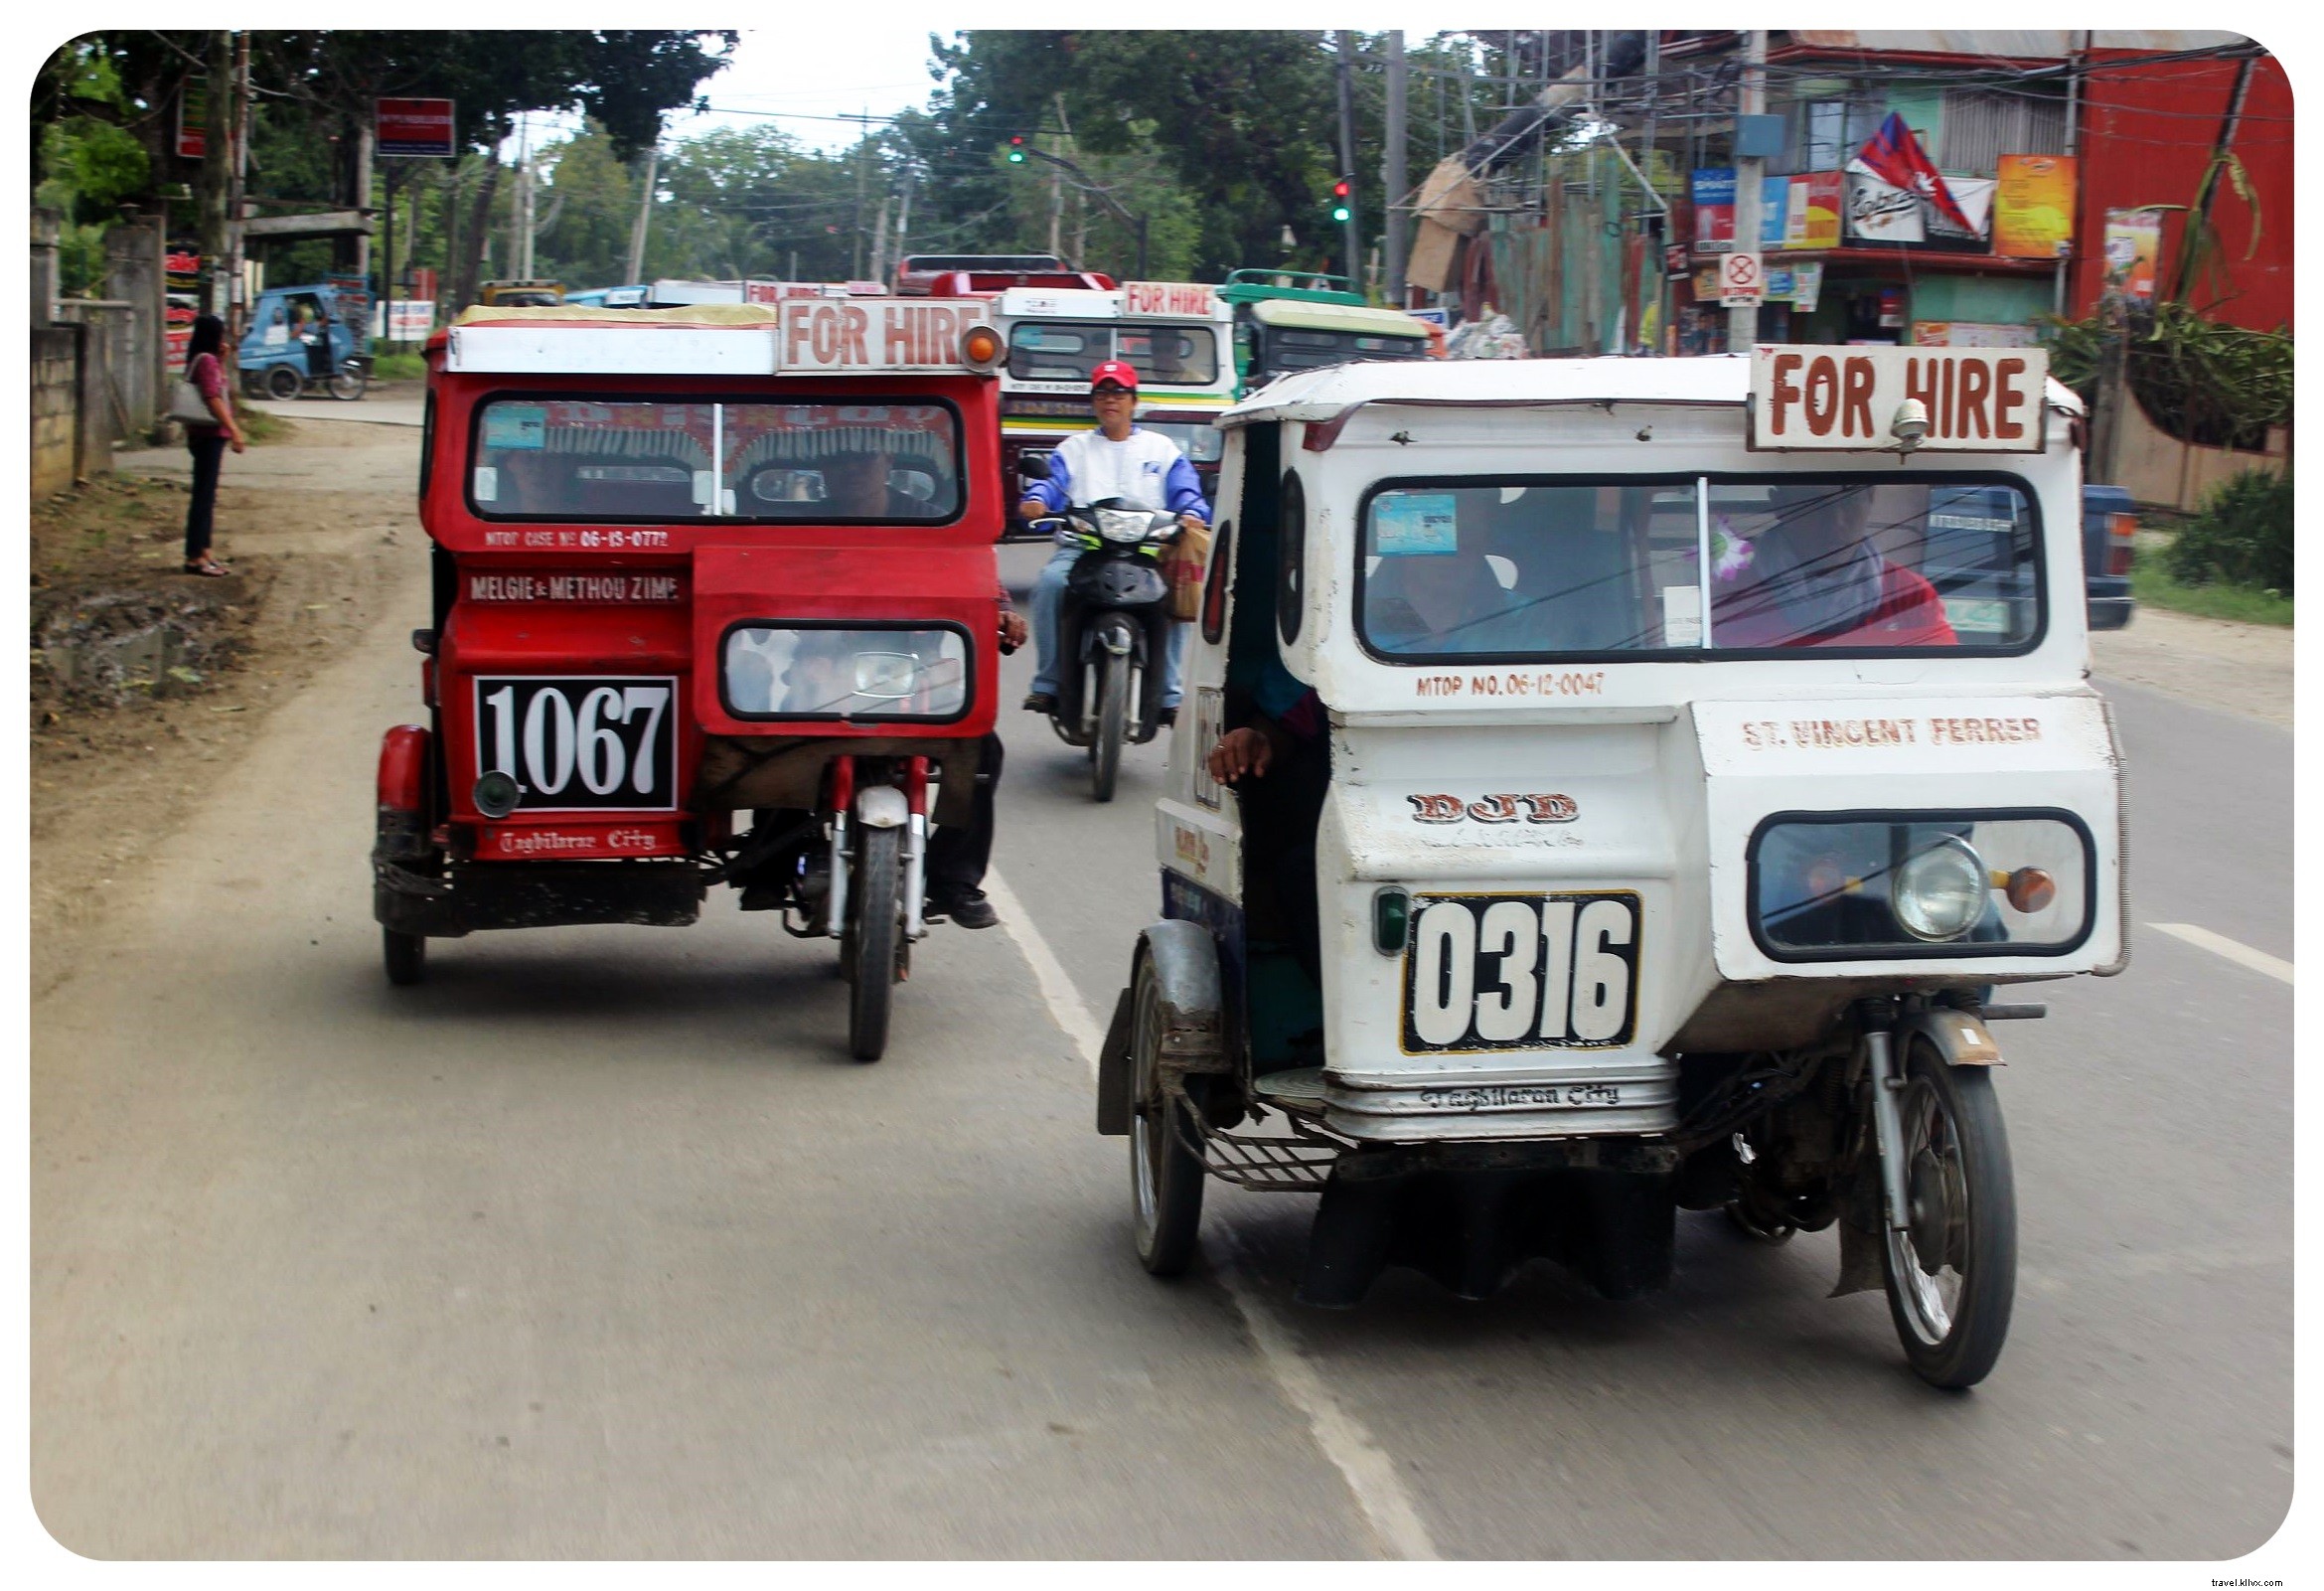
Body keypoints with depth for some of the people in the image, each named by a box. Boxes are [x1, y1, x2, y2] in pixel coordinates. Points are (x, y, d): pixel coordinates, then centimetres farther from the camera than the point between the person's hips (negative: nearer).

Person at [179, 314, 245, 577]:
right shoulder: (207, 361, -12)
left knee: (206, 496, 13)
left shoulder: (201, 361, 18)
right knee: (204, 495, -8)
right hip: (210, 434, -10)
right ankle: (195, 557, -8)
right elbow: (213, 398, -20)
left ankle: (202, 551, 17)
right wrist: (233, 430, -22)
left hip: (207, 435, 10)